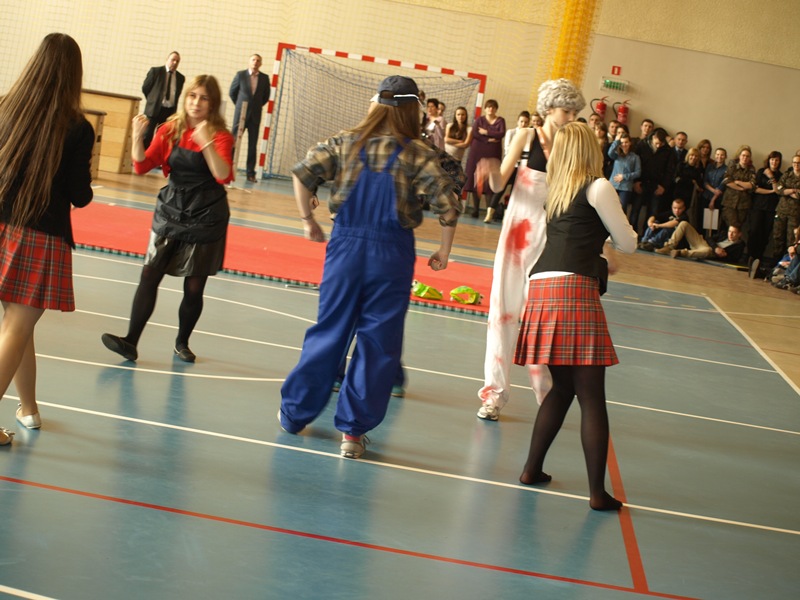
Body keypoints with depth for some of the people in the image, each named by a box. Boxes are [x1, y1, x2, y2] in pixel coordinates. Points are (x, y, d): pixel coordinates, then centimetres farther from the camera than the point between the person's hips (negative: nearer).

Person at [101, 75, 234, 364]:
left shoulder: (220, 137, -7)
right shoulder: (170, 130, 2)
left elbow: (223, 176, -23)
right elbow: (142, 167, -2)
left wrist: (206, 143, -34)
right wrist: (137, 137, -18)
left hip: (206, 219, -2)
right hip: (170, 213, 2)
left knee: (194, 287, 5)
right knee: (149, 275, -6)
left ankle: (182, 343, 23)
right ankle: (131, 342, -4)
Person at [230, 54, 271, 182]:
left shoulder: (264, 78, 2)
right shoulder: (240, 75, -1)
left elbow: (266, 97, 13)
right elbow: (232, 92, 8)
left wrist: (256, 106, 9)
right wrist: (240, 105, 10)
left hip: (255, 115, 1)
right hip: (241, 114, -1)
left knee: (252, 145, 4)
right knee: (234, 142, -2)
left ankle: (251, 173, 7)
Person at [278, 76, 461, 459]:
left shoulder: (346, 143, 2)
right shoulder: (418, 154, -5)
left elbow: (302, 172, -5)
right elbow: (448, 204, -13)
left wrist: (308, 220, 7)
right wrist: (444, 252, 0)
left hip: (346, 246, 3)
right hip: (392, 254, -3)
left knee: (328, 333, 15)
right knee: (378, 345, 6)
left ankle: (295, 413, 25)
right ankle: (353, 430, 8)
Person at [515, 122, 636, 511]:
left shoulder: (555, 190, 19)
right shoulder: (597, 187, 1)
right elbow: (627, 244, 7)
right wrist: (622, 227, 25)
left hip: (541, 286, 7)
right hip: (575, 289, -7)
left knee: (562, 387, 19)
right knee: (592, 396, -4)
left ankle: (532, 469, 20)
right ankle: (597, 492, -4)